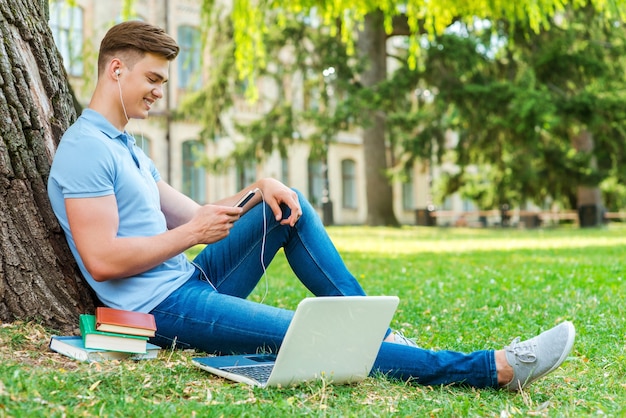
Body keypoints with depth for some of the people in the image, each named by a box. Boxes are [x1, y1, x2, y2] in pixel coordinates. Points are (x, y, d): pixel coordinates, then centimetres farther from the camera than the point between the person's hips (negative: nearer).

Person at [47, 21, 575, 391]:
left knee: (288, 208, 4)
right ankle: (496, 368, -24)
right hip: (164, 309, -10)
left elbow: (192, 217, 15)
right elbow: (102, 260, -22)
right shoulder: (85, 150, -13)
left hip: (194, 283, 10)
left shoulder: (124, 146, 19)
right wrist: (191, 234, -15)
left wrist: (258, 189, -1)